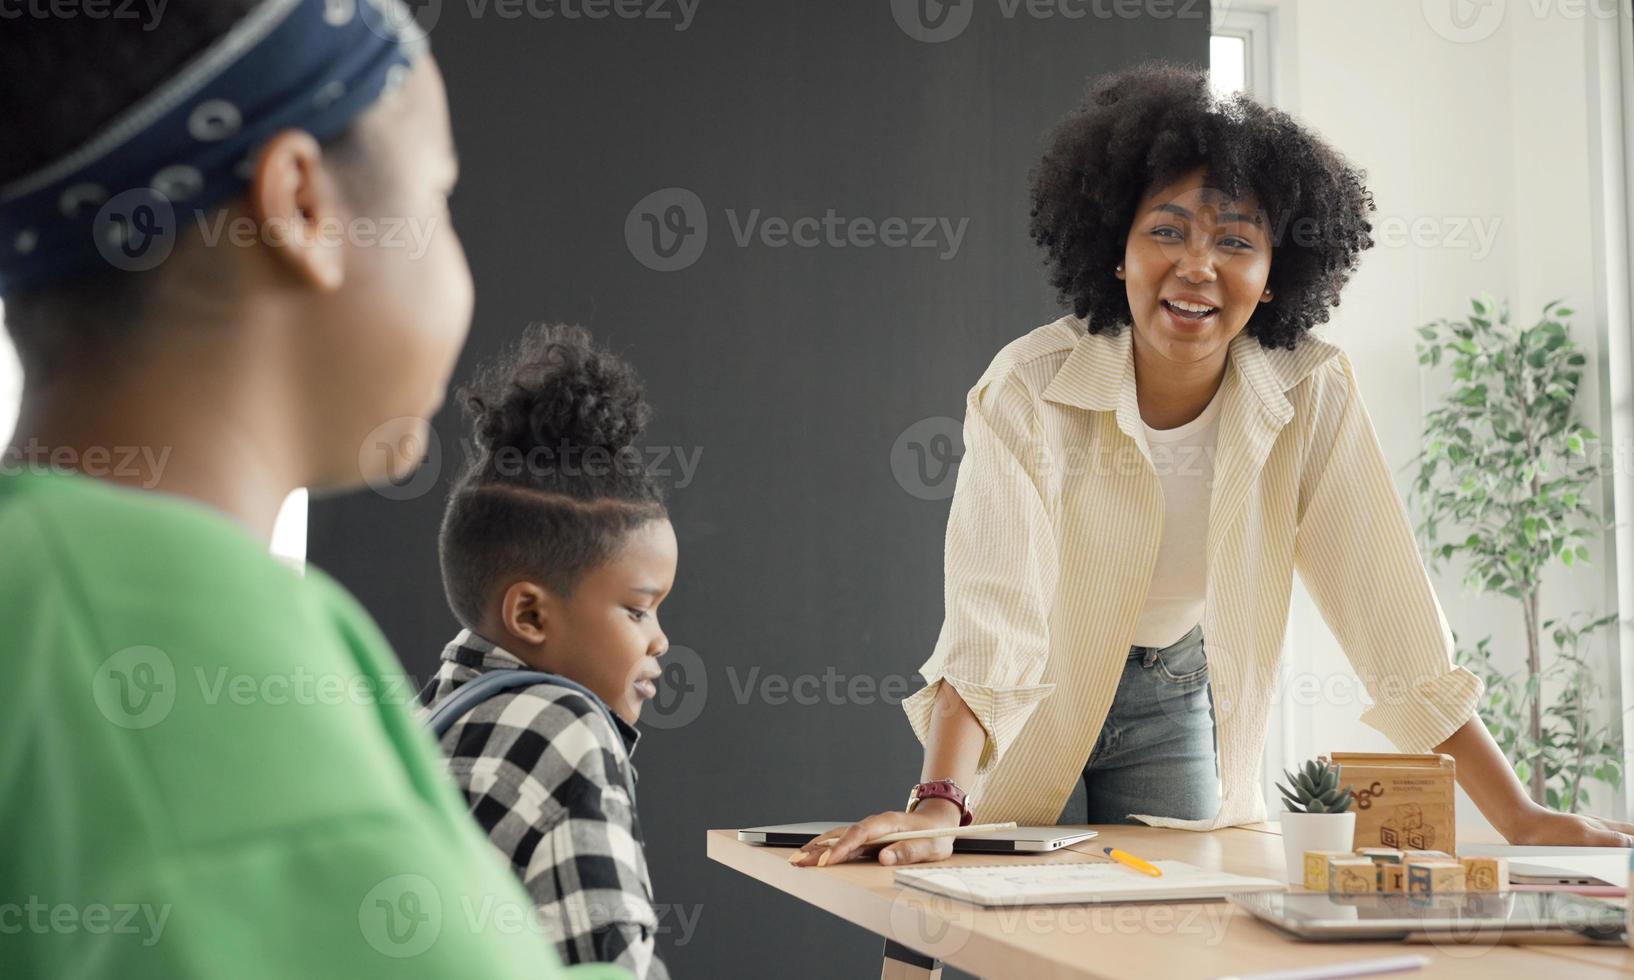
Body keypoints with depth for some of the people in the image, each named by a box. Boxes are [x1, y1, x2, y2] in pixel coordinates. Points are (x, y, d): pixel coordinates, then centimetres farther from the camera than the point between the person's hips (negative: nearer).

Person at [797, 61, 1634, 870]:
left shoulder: (1312, 397, -18)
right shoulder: (1029, 391, -26)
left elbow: (1386, 606, -17)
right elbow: (993, 623, -34)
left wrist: (1518, 817, -22)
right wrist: (939, 806, -48)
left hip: (1176, 704, 3)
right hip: (1033, 710, -2)